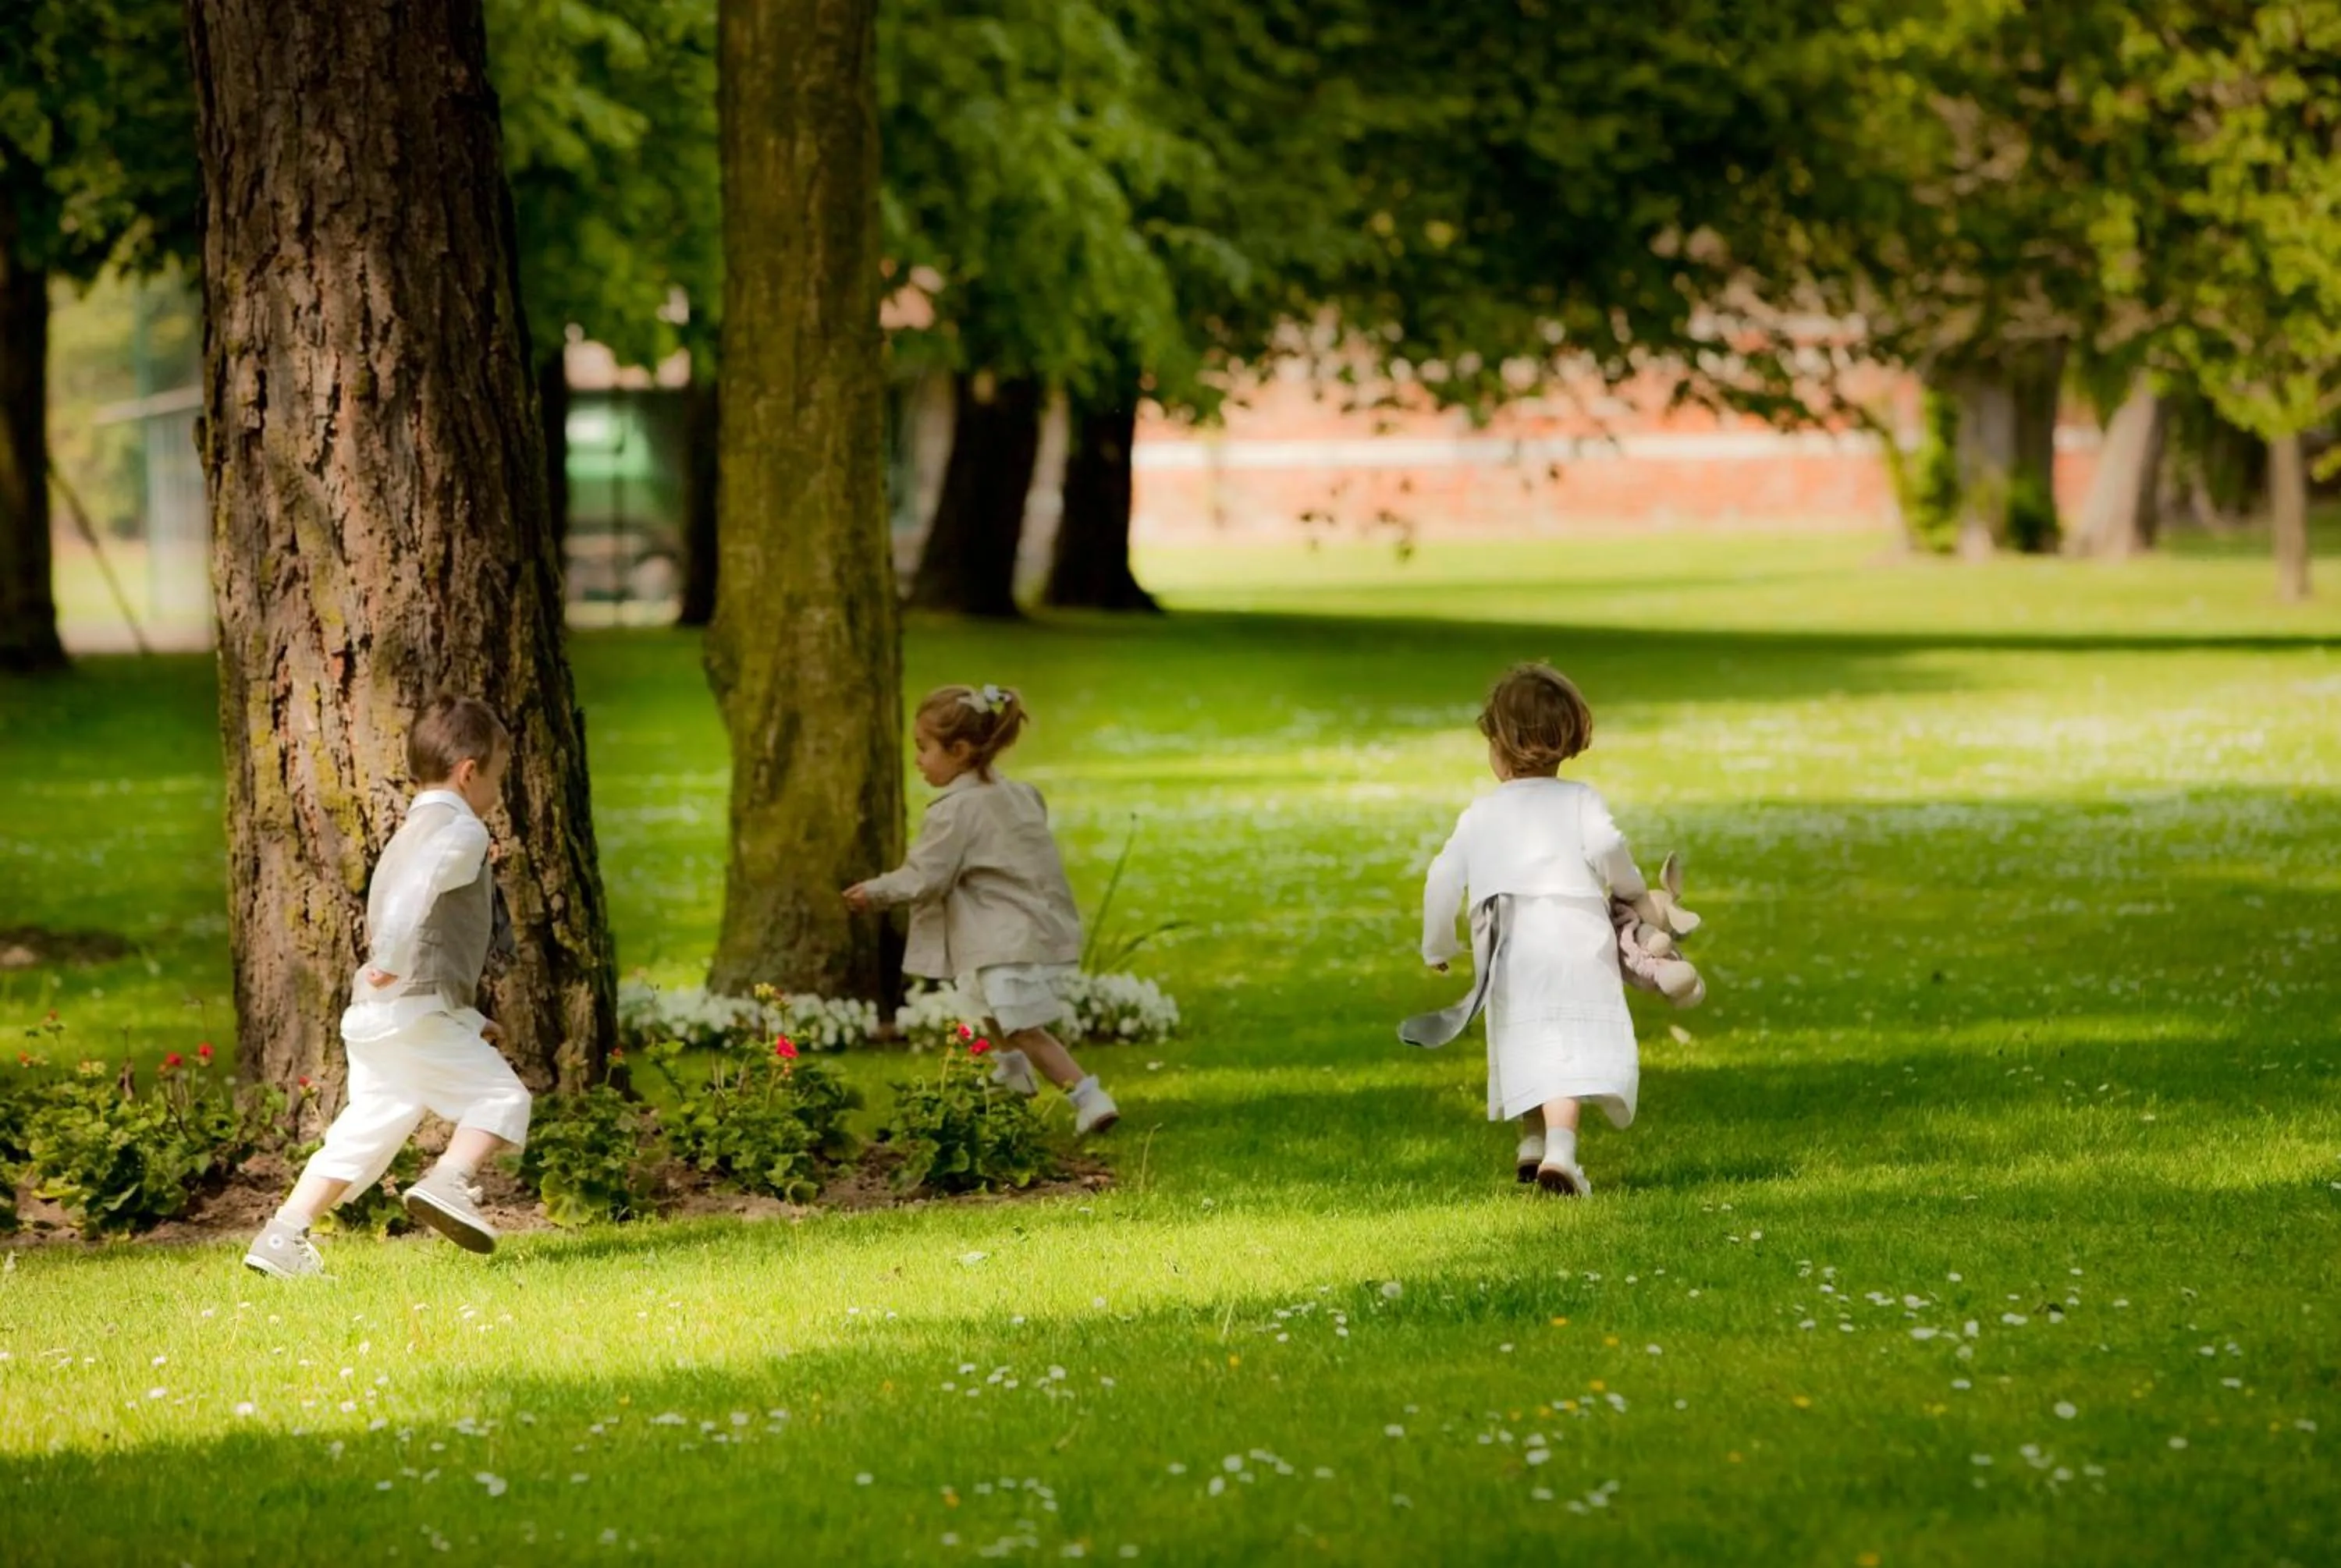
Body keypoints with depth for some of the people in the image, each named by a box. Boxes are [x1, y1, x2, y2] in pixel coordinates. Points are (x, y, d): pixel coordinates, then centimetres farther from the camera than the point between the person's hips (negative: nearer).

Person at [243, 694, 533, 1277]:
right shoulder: (461, 829, -2)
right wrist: (392, 961, -32)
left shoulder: (409, 834, 29)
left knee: (364, 1136, 9)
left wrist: (470, 1020, 32)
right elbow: (419, 885, -25)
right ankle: (448, 1182, -23)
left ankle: (283, 1238, 2)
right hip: (419, 1011, -9)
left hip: (371, 1013, 9)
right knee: (501, 1098, -3)